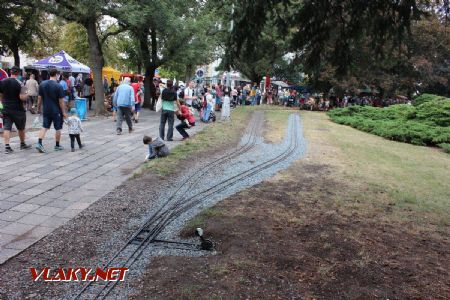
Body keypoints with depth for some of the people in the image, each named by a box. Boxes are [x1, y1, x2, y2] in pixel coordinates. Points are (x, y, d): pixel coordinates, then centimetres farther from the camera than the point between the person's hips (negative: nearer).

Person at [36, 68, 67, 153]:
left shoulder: (42, 84, 1)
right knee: (58, 128, 9)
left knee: (44, 127, 10)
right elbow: (61, 101, -13)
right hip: (56, 111, -4)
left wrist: (38, 108, 17)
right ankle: (57, 146, 18)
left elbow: (39, 98, 6)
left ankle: (39, 143, -4)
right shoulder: (58, 86, -14)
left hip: (46, 110, 4)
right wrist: (63, 112, -5)